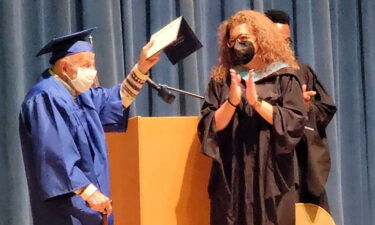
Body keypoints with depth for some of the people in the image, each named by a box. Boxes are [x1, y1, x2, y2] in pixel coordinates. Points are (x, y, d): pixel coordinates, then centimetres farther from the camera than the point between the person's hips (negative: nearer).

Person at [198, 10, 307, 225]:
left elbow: (295, 122, -7)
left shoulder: (284, 77, 3)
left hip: (272, 174, -2)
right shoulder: (221, 80, 9)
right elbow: (210, 126, 1)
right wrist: (232, 102, -15)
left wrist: (257, 102, -14)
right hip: (232, 174, 2)